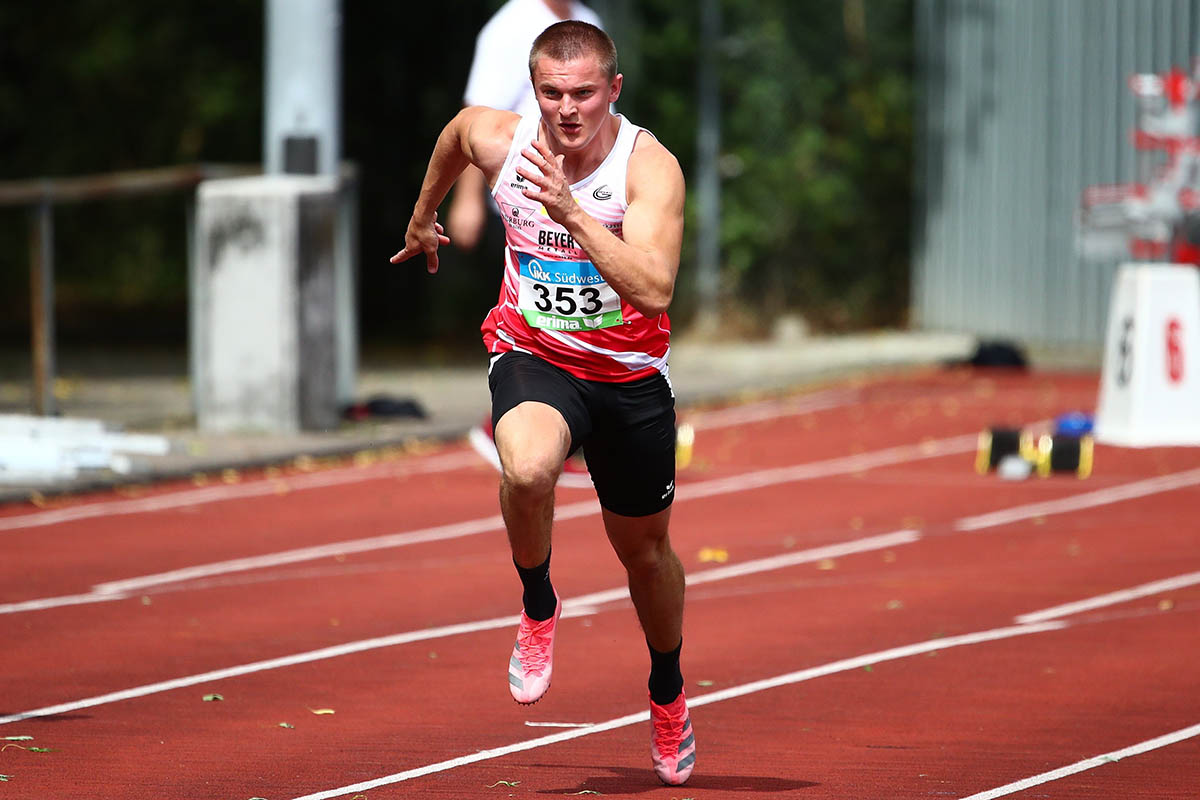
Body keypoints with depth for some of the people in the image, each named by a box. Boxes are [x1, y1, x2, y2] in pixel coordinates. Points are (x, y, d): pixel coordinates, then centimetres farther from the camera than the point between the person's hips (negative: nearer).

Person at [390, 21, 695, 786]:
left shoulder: (650, 166, -23)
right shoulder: (496, 136, -13)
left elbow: (655, 292, -35)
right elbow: (457, 129, 15)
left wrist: (572, 212, -43)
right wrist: (424, 215, 30)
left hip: (630, 376, 0)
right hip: (532, 357, 0)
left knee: (643, 546, 16)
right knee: (527, 471, -34)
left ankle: (668, 692, 45)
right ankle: (538, 609, -4)